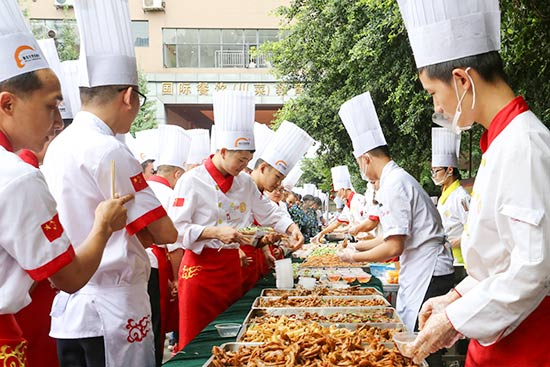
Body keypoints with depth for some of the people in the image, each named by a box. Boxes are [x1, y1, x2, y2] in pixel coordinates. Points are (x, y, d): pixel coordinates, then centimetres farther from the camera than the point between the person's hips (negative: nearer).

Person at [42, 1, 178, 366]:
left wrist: (139, 234, 6)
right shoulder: (108, 150, -18)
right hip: (112, 308, -8)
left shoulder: (58, 147, 7)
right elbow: (166, 233, -12)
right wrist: (152, 231, 8)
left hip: (68, 307, 8)